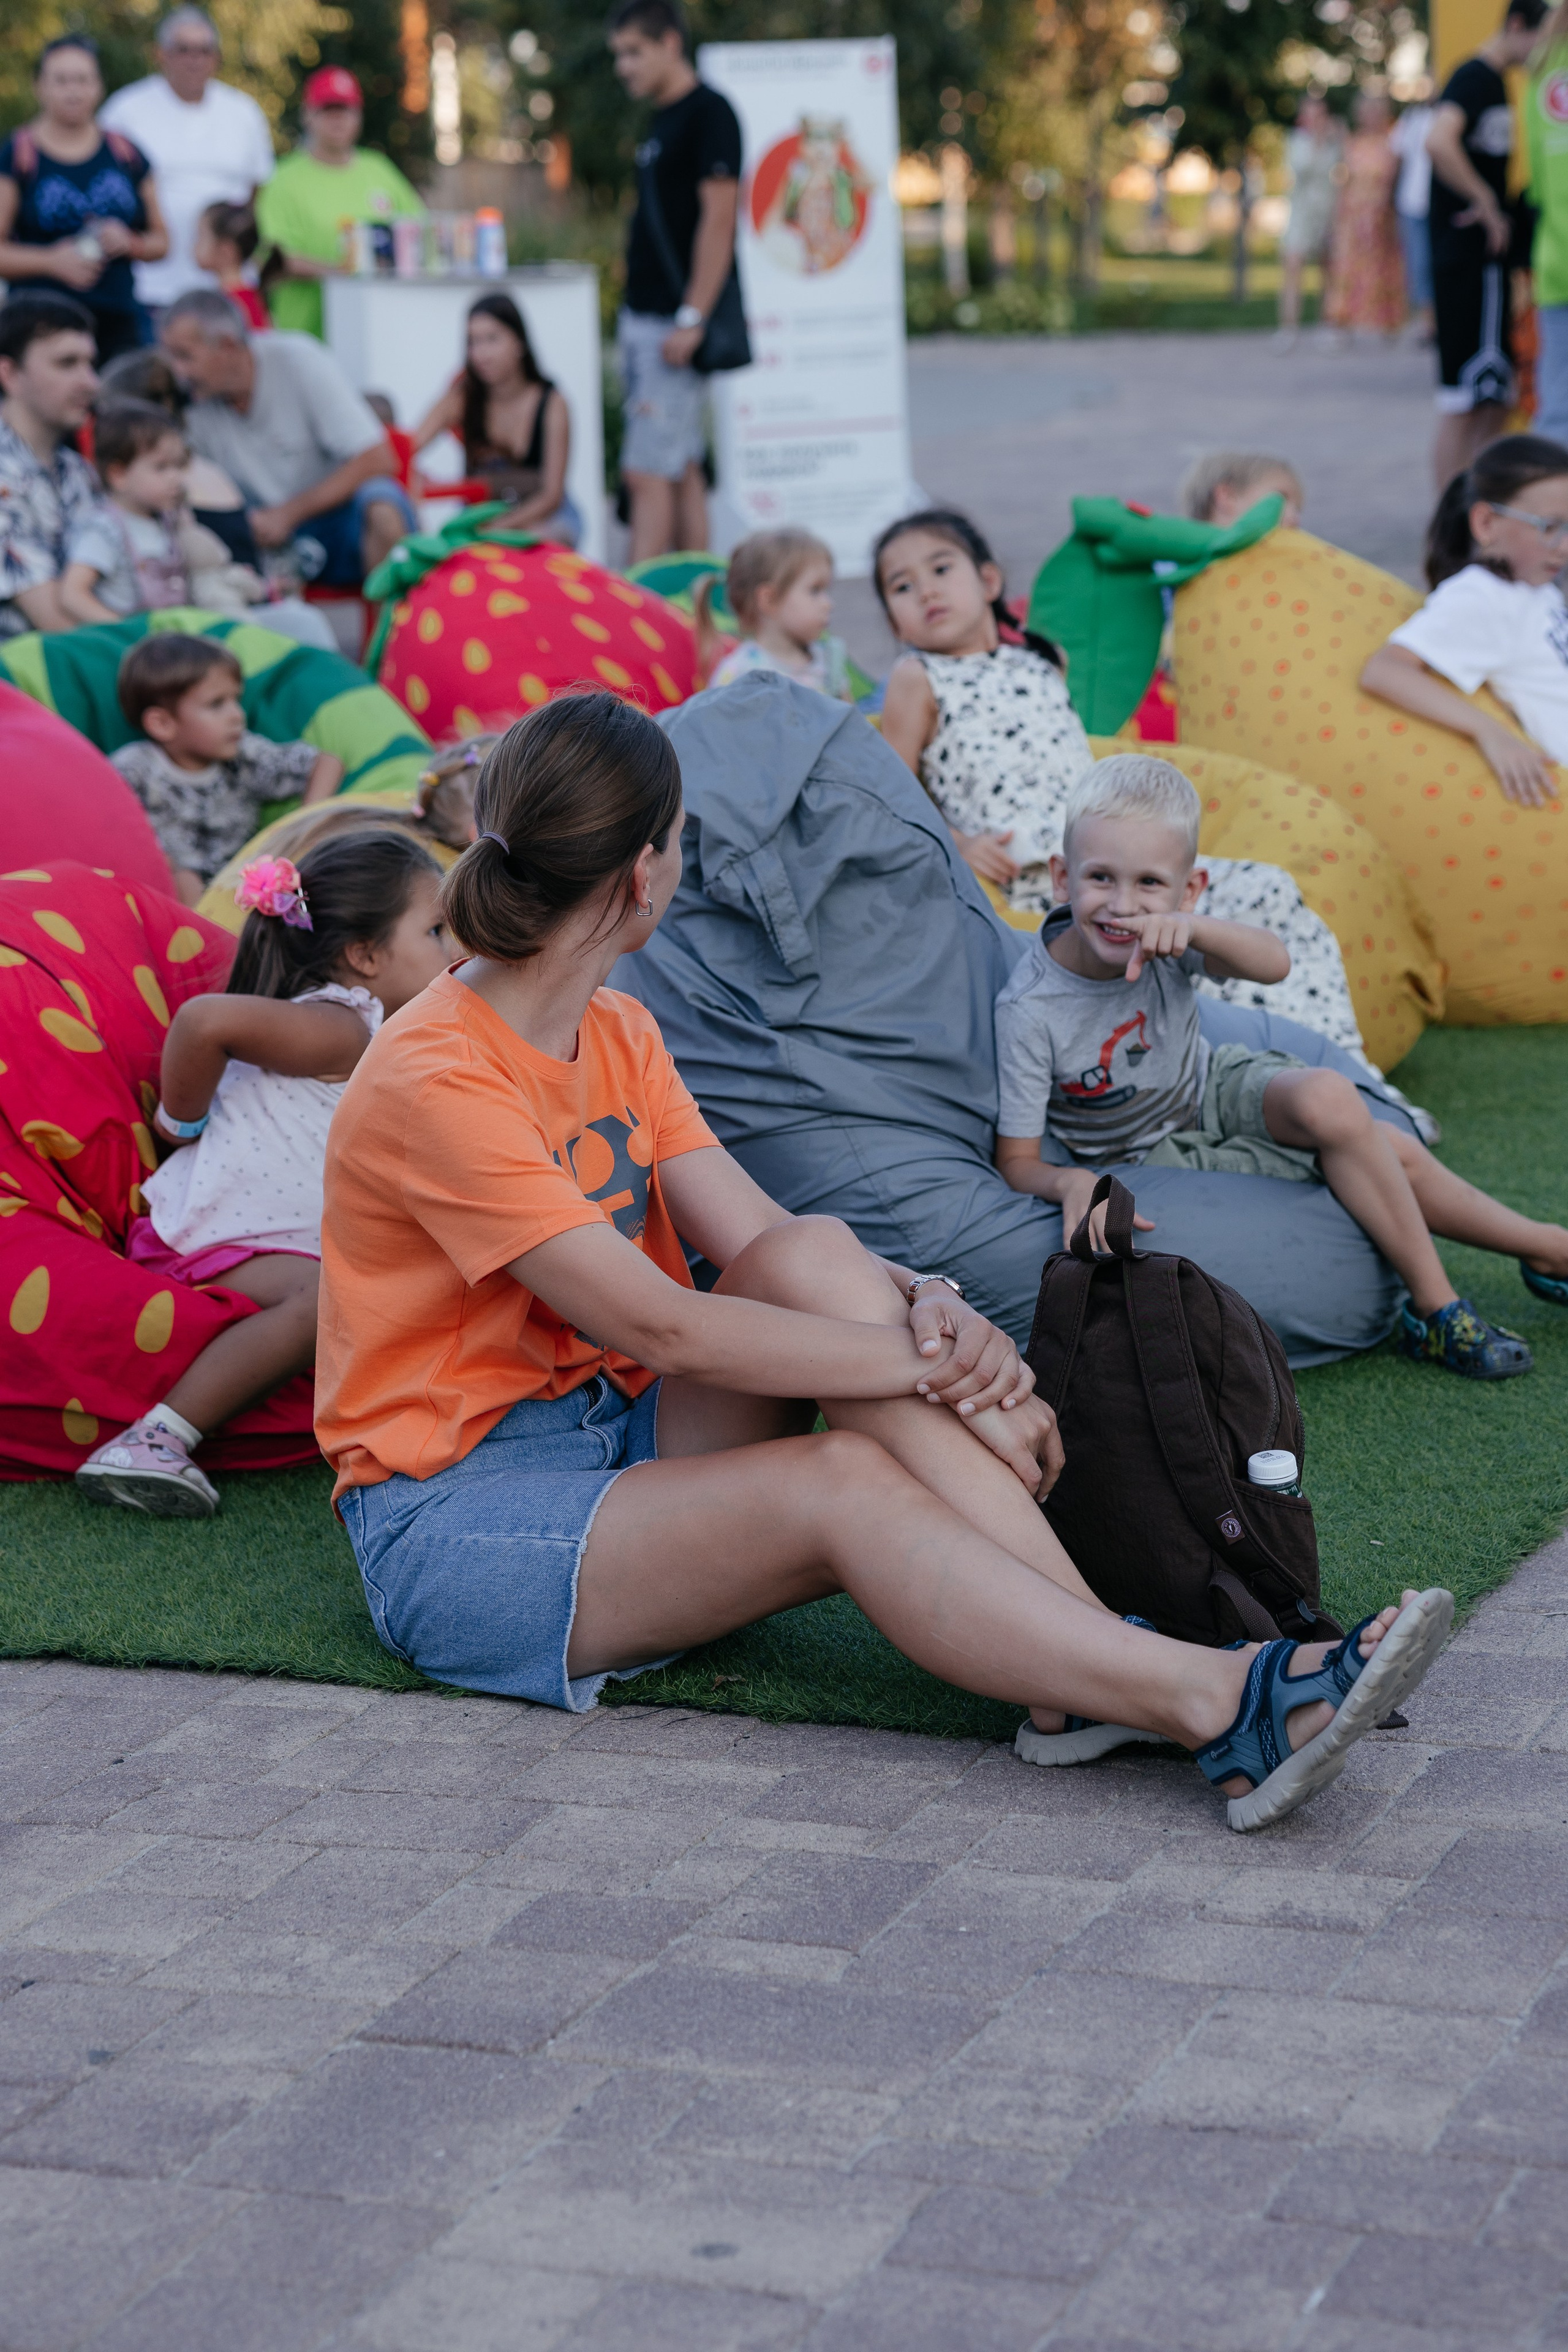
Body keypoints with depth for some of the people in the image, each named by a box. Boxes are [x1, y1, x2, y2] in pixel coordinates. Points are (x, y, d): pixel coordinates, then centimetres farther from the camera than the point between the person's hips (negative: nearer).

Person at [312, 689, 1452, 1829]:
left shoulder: (618, 1034, 10)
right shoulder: (436, 1082, -19)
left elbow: (758, 1238, 0)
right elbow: (655, 1324, -25)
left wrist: (925, 1302, -21)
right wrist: (924, 1367, -24)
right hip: (456, 1517, -7)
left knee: (814, 1259, -20)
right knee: (845, 1485, -30)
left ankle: (1093, 1665, -31)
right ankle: (1213, 1702, -39)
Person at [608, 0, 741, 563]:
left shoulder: (709, 113, -11)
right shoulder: (662, 120, 17)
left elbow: (718, 219, -18)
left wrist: (692, 319, -23)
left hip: (674, 323, -10)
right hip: (644, 320, 10)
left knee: (647, 472, -12)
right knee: (683, 470, 11)